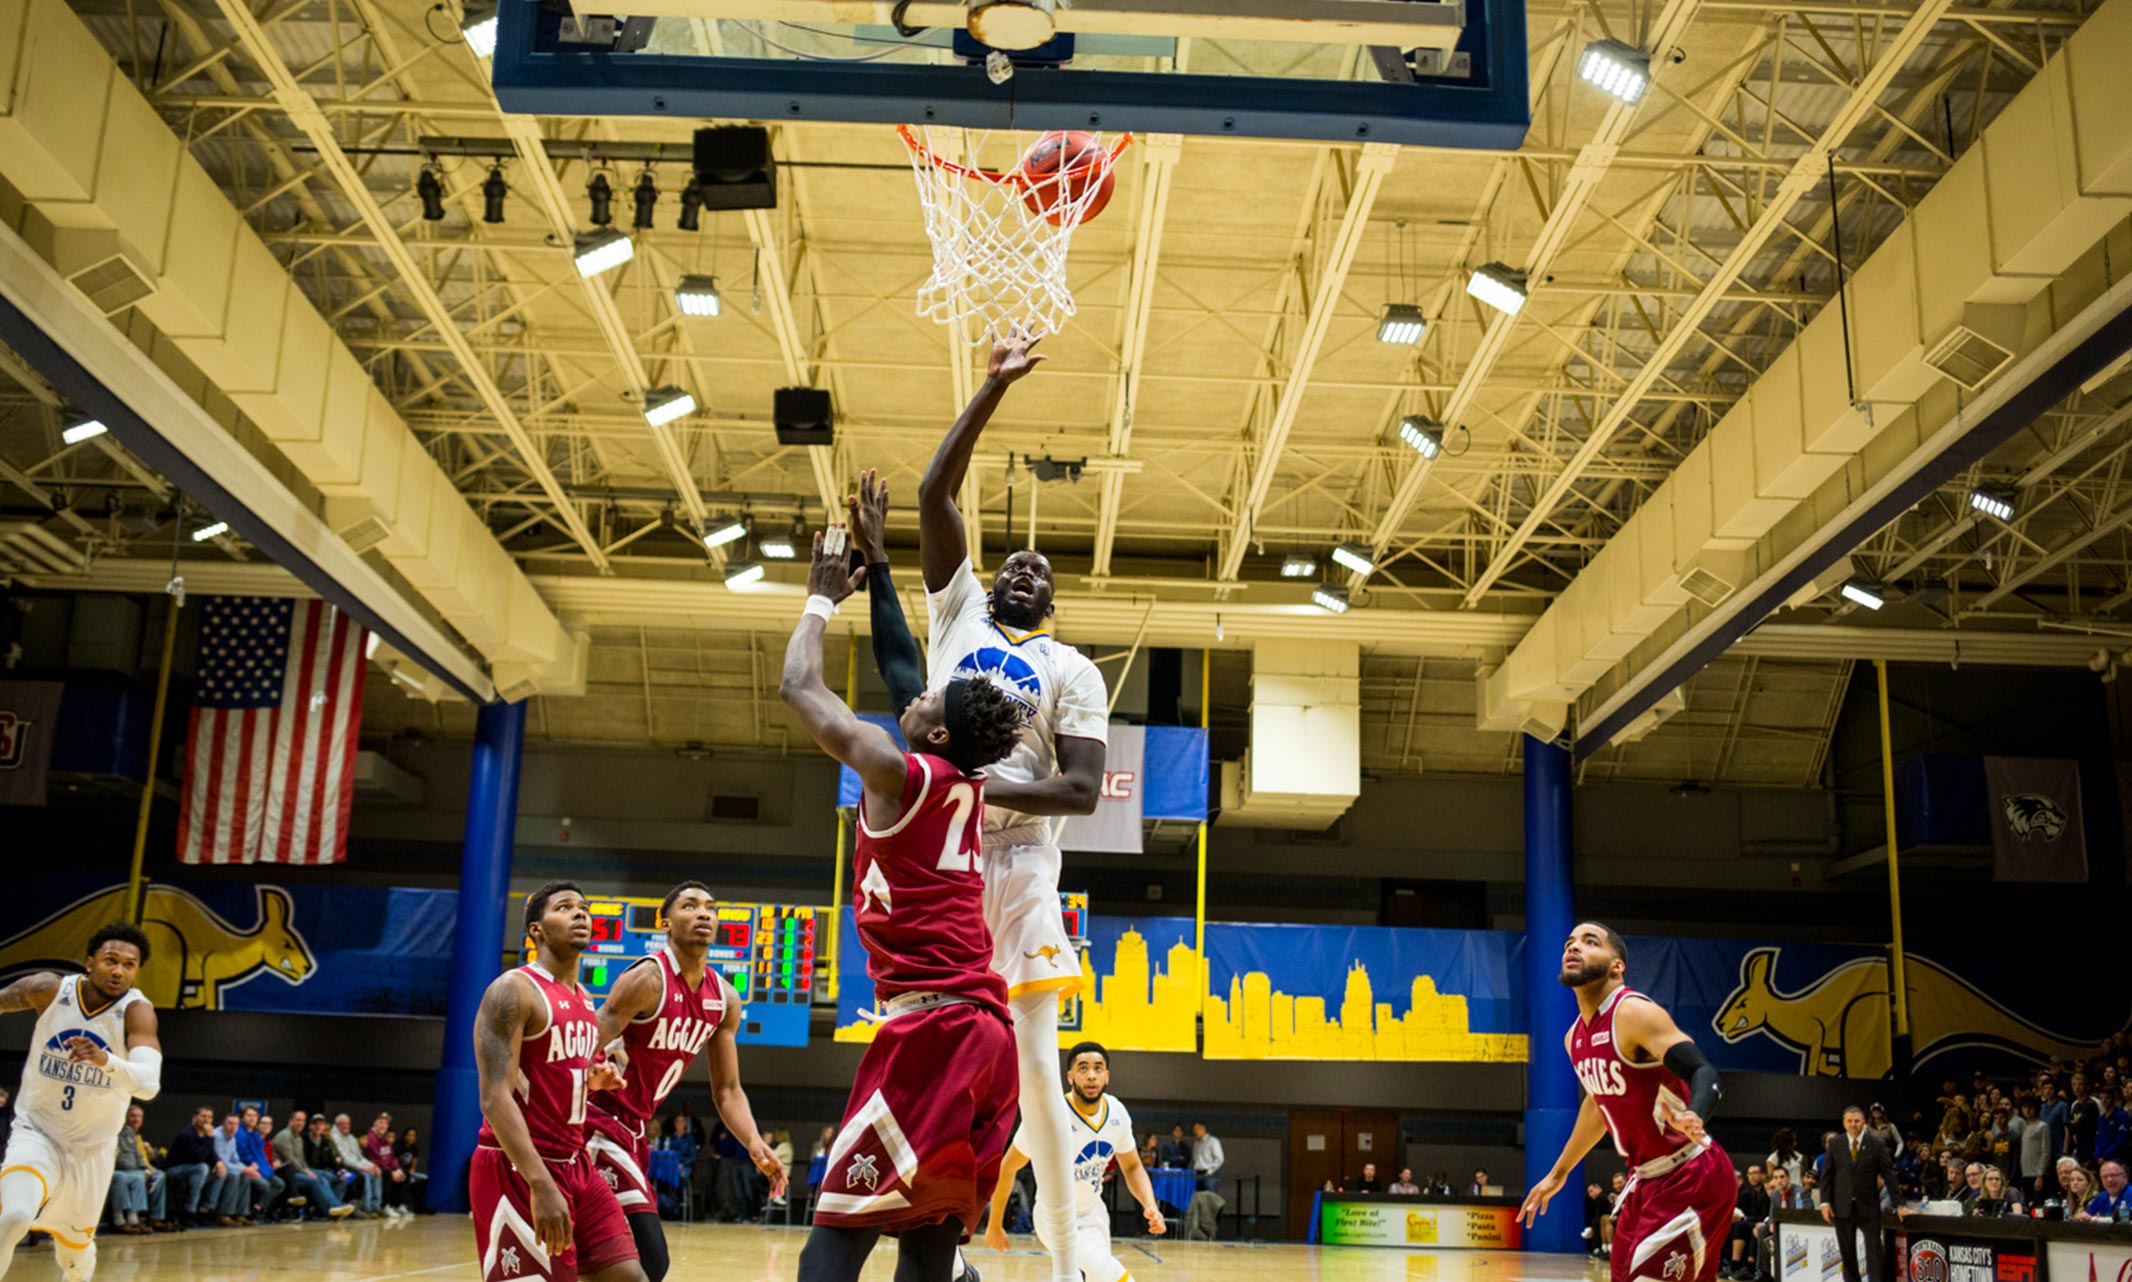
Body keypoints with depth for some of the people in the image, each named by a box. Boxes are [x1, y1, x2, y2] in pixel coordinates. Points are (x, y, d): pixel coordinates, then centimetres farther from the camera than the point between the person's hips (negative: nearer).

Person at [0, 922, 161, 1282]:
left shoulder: (136, 1011, -22)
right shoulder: (48, 989, -15)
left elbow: (148, 1084, -37)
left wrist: (105, 1059, -54)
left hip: (92, 1148, 0)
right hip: (36, 1133, 0)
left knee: (75, 1250, 17)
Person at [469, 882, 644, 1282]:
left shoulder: (585, 1001, 14)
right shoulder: (513, 990, -13)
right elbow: (495, 1097, -22)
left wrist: (594, 1081, 5)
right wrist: (540, 1183, -31)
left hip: (575, 1166, 8)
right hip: (517, 1172, -8)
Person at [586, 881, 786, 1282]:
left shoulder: (725, 999, 4)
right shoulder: (647, 979, -19)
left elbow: (727, 1089, 8)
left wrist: (754, 1144, -8)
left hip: (632, 1128, 9)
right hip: (598, 1122, -9)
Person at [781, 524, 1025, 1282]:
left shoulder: (897, 772, -4)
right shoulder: (971, 791, 16)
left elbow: (798, 687, 7)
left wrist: (823, 597, 22)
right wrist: (875, 569, 35)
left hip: (930, 1029, -8)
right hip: (986, 1031, 8)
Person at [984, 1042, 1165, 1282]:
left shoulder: (1117, 1113, -10)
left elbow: (1132, 1168, 3)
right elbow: (1007, 1169, -15)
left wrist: (1150, 1206, -15)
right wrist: (995, 1226, -7)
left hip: (1093, 1213, 7)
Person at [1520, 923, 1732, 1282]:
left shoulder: (1634, 1013, -19)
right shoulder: (1574, 1037, 7)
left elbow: (1705, 1074, -29)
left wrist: (1693, 1118, -51)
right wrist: (1558, 1174, 31)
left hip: (1692, 1176, -9)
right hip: (1648, 1177, 9)